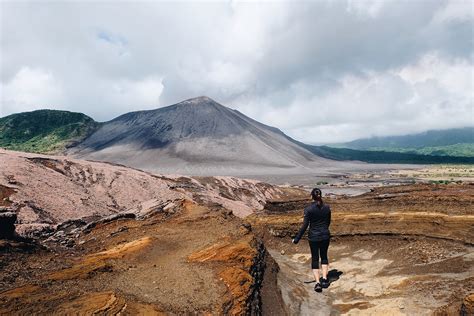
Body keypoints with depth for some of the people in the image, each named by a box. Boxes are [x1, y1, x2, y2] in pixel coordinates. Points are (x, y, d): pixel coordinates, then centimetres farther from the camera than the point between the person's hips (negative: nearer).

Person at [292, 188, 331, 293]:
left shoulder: (309, 209, -15)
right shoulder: (327, 207, -4)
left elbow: (305, 225, -15)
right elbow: (328, 222, 9)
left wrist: (296, 239, -8)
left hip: (313, 236, -3)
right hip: (325, 235, 3)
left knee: (315, 258, 10)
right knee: (324, 256, 22)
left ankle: (318, 283, 5)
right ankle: (324, 279, 18)